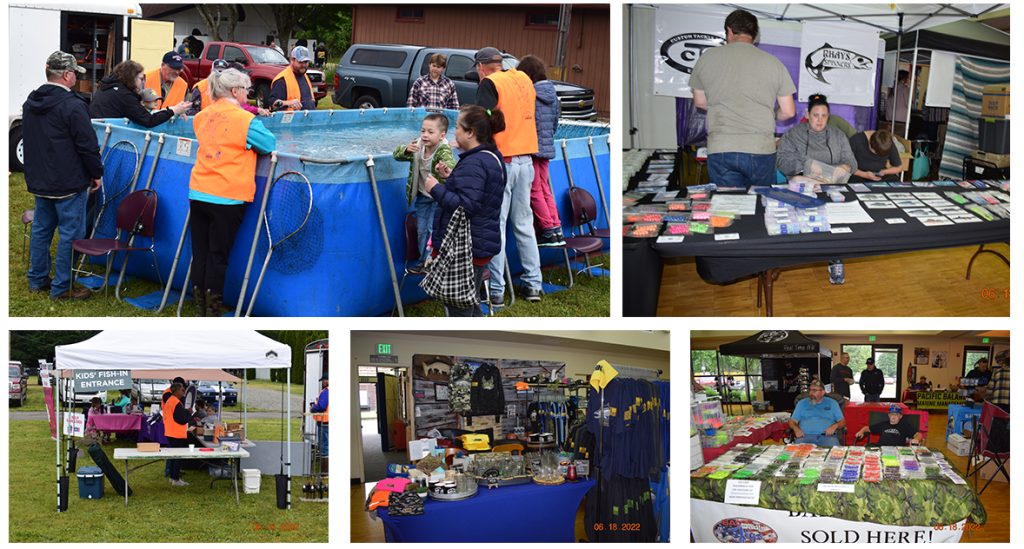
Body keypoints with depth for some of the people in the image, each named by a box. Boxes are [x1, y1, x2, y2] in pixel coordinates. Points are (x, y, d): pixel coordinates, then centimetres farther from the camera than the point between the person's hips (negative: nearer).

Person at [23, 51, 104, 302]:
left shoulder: (30, 103, 9)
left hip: (39, 180, 8)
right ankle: (61, 288, 2)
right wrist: (97, 173, -4)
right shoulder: (72, 105, -19)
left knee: (41, 229, 18)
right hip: (69, 183, -8)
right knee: (70, 234, -1)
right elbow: (87, 145, -16)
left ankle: (37, 280, 26)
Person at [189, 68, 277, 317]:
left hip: (198, 193, 5)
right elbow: (270, 145, -2)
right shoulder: (246, 120, -10)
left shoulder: (202, 117, 9)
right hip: (228, 196, -5)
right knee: (218, 255, 2)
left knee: (200, 252, 11)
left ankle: (200, 310, 17)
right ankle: (212, 312, 6)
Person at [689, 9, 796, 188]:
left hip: (720, 148, 0)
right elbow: (788, 111, 8)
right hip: (760, 149, 0)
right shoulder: (773, 63, 5)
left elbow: (700, 102, 18)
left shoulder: (707, 57, 6)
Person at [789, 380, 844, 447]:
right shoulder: (802, 403, 22)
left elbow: (842, 422, 16)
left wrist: (835, 426, -9)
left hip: (827, 436, 0)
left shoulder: (832, 403, 19)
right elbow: (792, 421, 20)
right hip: (806, 436, 0)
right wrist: (796, 428, -5)